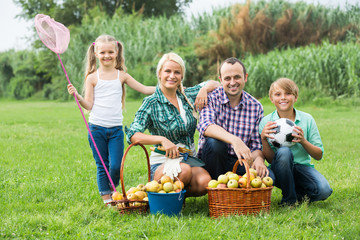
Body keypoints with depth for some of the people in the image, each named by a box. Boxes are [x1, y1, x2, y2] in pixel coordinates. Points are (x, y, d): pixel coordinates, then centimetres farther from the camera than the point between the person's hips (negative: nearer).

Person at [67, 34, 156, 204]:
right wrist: (77, 96, -18)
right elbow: (89, 105, -1)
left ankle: (112, 189, 24)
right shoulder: (93, 77, 2)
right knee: (102, 166, 4)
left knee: (116, 166, -4)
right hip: (97, 128, -1)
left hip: (116, 129, 1)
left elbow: (145, 89, 9)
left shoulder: (122, 76, 7)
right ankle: (106, 197, 17)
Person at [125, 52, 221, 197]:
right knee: (184, 171, -37)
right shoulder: (151, 103, -5)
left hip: (190, 159, 4)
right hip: (161, 164, -4)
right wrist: (162, 140, -27)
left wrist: (204, 89, 1)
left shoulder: (187, 95, 9)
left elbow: (215, 84, 24)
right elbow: (133, 135, -14)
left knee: (204, 182, -29)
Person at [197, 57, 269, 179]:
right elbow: (205, 126, -26)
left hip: (239, 163, 1)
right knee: (214, 142, -34)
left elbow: (256, 146, 4)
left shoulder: (256, 107, 4)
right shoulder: (210, 99, -5)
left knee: (267, 175, -28)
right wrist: (235, 141, -44)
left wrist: (258, 158, -22)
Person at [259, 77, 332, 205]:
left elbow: (319, 155, 0)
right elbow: (270, 159, -4)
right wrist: (263, 138, -21)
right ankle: (289, 200, -15)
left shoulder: (307, 119, 0)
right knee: (284, 151, -34)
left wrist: (303, 141, -18)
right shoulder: (266, 122, -3)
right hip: (280, 170, -1)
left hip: (302, 167, 1)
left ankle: (297, 195, 4)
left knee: (324, 190, -29)